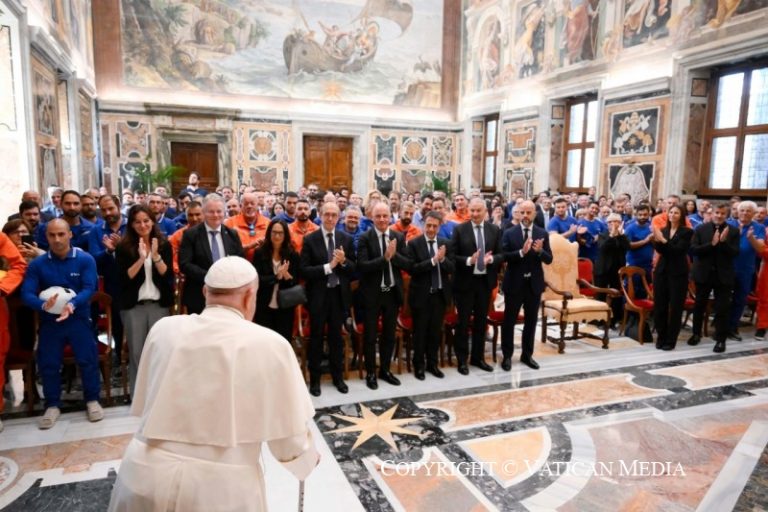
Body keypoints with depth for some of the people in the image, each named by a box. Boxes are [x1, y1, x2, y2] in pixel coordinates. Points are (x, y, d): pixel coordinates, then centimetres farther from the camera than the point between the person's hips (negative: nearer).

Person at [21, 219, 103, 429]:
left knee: (88, 359, -4)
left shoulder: (85, 259, -6)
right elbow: (26, 294, -10)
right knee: (48, 364, 4)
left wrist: (72, 304, -34)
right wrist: (44, 305, -32)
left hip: (79, 318, -2)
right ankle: (52, 405, 22)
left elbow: (89, 288, -15)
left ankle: (92, 400, 14)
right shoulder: (37, 264, -1)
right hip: (49, 321, 2)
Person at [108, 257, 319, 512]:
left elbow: (144, 406, 11)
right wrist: (309, 457, 17)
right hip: (222, 487, -2)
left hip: (145, 474, 3)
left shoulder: (163, 328, 1)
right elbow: (290, 437, -5)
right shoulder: (270, 344, -9)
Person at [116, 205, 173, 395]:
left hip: (159, 304, 1)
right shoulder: (124, 247, -2)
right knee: (136, 353, 6)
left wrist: (156, 256, -18)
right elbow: (123, 279, -8)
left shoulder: (164, 244, 2)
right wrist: (141, 258, -19)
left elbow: (168, 275, -4)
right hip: (133, 306, -1)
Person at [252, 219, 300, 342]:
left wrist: (286, 275, -20)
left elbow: (296, 282, -1)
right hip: (264, 307, -1)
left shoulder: (293, 255, 0)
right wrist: (277, 276, -19)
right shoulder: (259, 253, -3)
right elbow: (257, 279, -8)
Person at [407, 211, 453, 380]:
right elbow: (412, 269, -17)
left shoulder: (446, 243, 4)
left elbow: (452, 268, 0)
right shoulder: (414, 243, -8)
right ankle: (419, 365, 22)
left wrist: (442, 259, -20)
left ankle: (432, 363, 28)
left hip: (440, 293, 4)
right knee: (420, 331, 7)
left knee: (436, 331, 13)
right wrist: (433, 260, -24)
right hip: (421, 294, -3)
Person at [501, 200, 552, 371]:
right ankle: (507, 355, 18)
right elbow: (504, 257, -13)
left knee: (531, 321, 13)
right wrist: (521, 252, -27)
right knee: (509, 321, 6)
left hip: (534, 283, 3)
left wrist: (540, 251, -21)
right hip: (514, 283, -2)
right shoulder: (509, 233, -5)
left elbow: (549, 259, -1)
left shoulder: (543, 234, 2)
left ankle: (527, 355, 27)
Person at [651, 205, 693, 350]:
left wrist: (663, 240, -25)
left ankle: (671, 340, 7)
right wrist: (657, 239, -24)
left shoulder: (687, 232, -3)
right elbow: (659, 250, -5)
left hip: (678, 273, -4)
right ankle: (661, 337, 17)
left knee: (675, 307, 0)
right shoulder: (663, 230, 9)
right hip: (662, 271, 4)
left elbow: (678, 250, -16)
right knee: (659, 306, 5)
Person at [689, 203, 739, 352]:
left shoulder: (733, 231, -1)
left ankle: (721, 339, 13)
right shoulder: (701, 229, -2)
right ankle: (696, 333, 29)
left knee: (722, 309, 3)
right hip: (704, 274, 1)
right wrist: (712, 244, -22)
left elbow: (735, 253, -8)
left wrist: (724, 242, -23)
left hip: (723, 276, -1)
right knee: (699, 306, 13)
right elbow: (693, 249, -10)